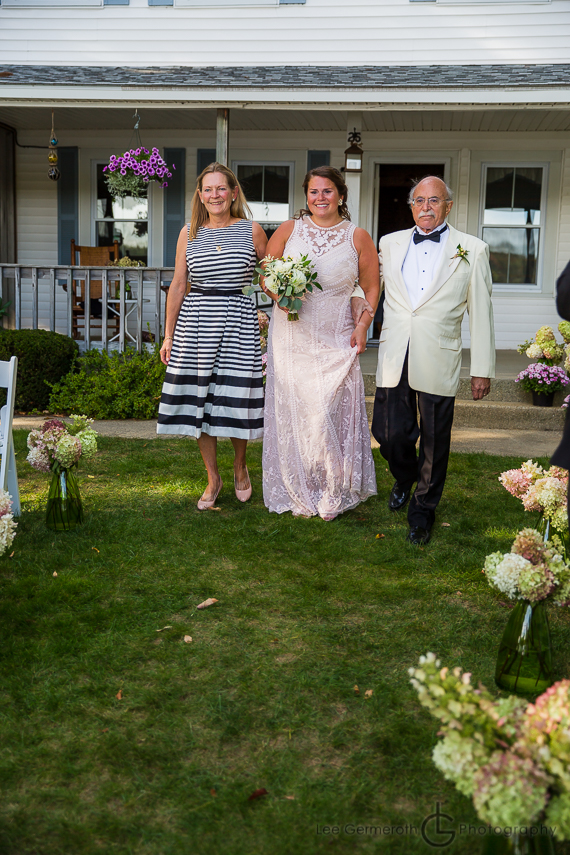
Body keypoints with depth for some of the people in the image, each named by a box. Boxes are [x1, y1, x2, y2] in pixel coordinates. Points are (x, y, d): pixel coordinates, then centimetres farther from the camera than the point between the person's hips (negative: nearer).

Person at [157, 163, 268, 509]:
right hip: (195, 322, 2)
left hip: (239, 321, -2)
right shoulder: (189, 233, 8)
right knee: (198, 400, 3)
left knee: (236, 399, -1)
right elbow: (178, 286, 9)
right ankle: (213, 478, 20)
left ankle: (240, 467, 28)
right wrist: (168, 335, 8)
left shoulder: (252, 230, 3)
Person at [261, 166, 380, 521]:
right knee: (292, 412, 3)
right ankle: (300, 494, 17)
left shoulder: (358, 237, 4)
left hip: (335, 341, -2)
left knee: (328, 414, -8)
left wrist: (363, 325, -4)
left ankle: (333, 495, 11)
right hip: (291, 337, 2)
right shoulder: (289, 230, 6)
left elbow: (372, 286, 8)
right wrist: (279, 294, -9)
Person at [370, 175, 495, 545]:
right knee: (389, 433, 3)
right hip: (394, 359, 2)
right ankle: (404, 478, 38)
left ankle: (423, 509, 27)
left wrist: (483, 370, -1)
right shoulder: (390, 243, 10)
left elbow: (482, 314, 1)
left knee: (434, 442, 6)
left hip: (439, 362, -2)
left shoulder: (473, 250, 2)